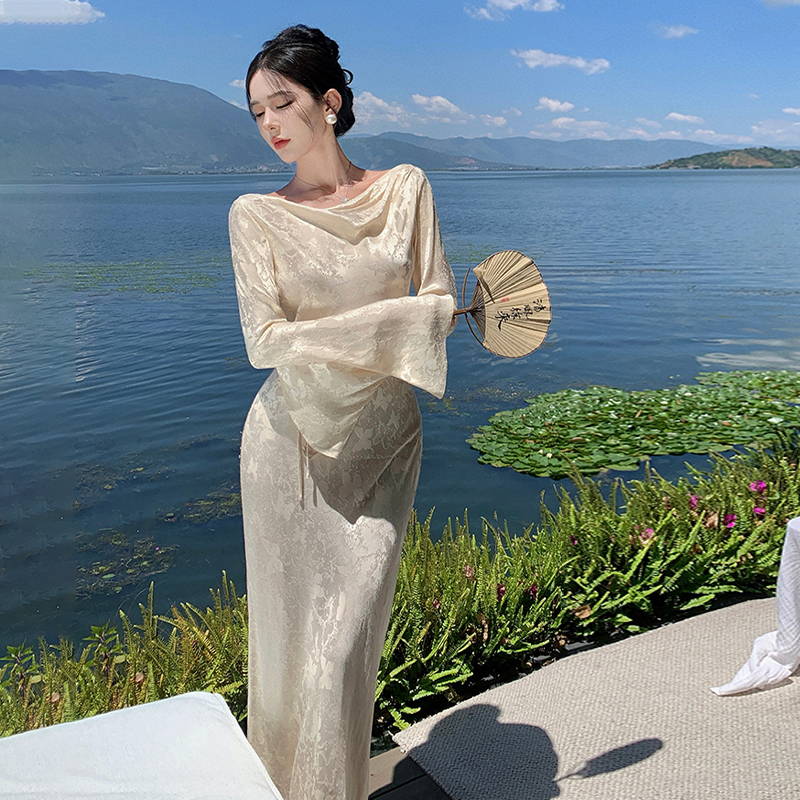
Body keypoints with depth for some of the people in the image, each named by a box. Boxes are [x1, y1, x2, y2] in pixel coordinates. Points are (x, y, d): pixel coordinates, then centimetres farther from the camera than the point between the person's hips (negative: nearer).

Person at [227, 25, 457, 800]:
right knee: (288, 629, 8)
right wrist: (392, 318, -13)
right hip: (293, 443, -1)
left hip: (383, 442, 1)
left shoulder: (405, 189, 3)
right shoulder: (256, 213, -2)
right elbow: (263, 342, -10)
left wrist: (326, 339, -15)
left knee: (348, 640, 3)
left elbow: (440, 302, -2)